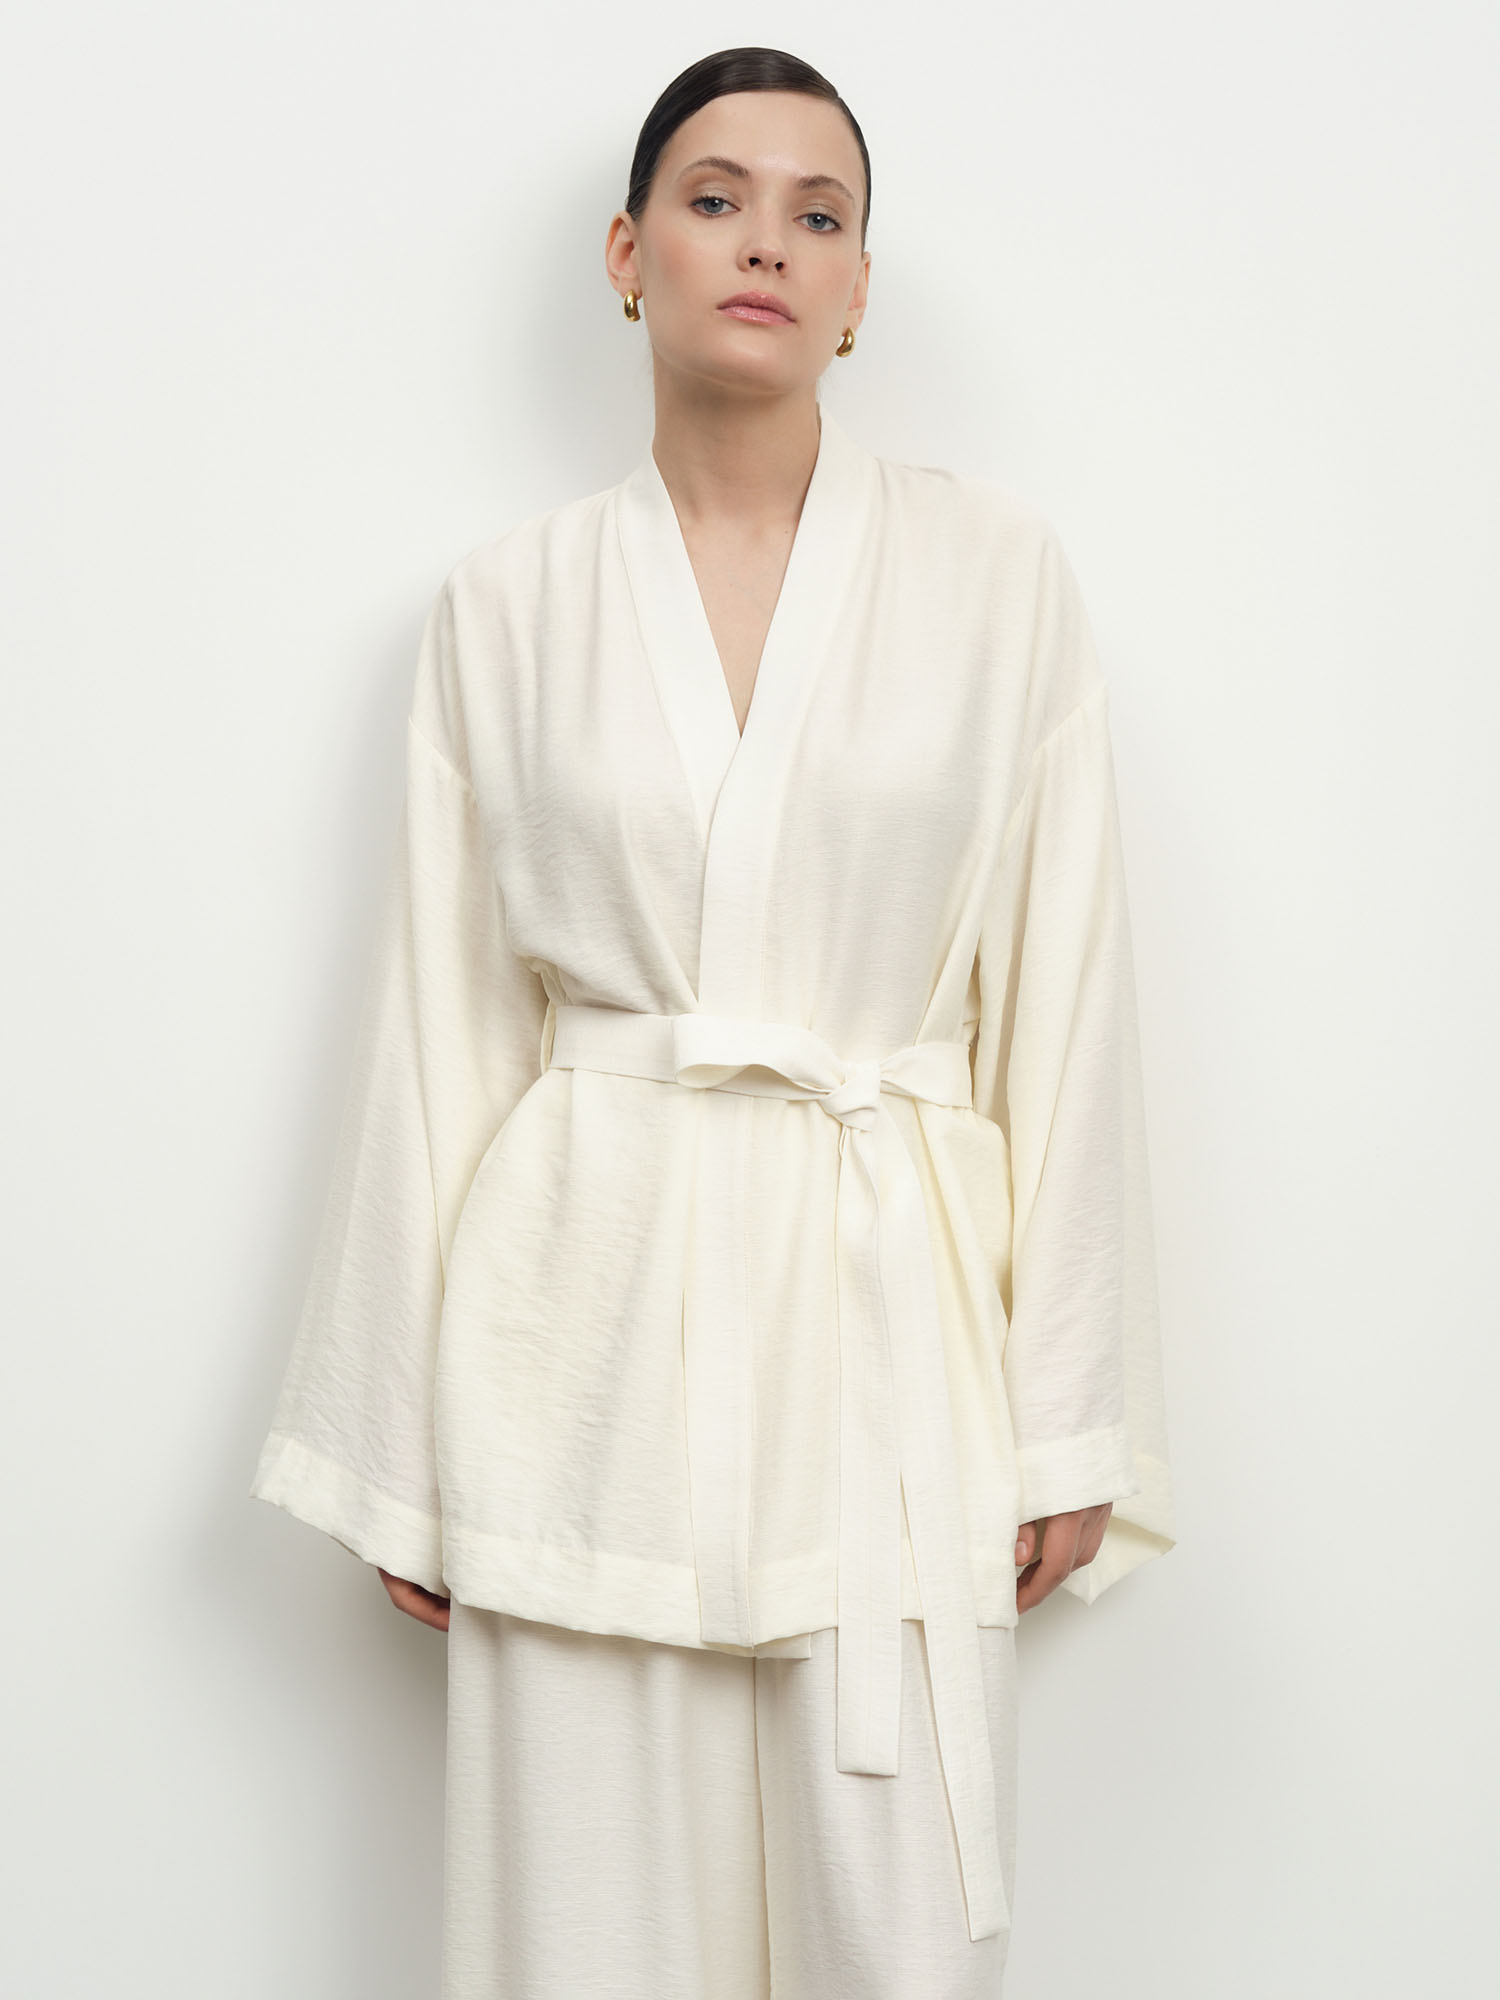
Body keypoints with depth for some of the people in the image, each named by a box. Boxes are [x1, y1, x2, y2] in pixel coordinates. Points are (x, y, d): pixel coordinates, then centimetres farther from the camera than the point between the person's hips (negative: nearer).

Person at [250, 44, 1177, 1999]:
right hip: (594, 1313, 1)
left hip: (883, 1311, 0)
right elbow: (440, 1021, 7)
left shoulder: (996, 569, 4)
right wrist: (402, 1447, 6)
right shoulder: (507, 602, 6)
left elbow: (1065, 987, 4)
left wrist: (1073, 1409, 0)